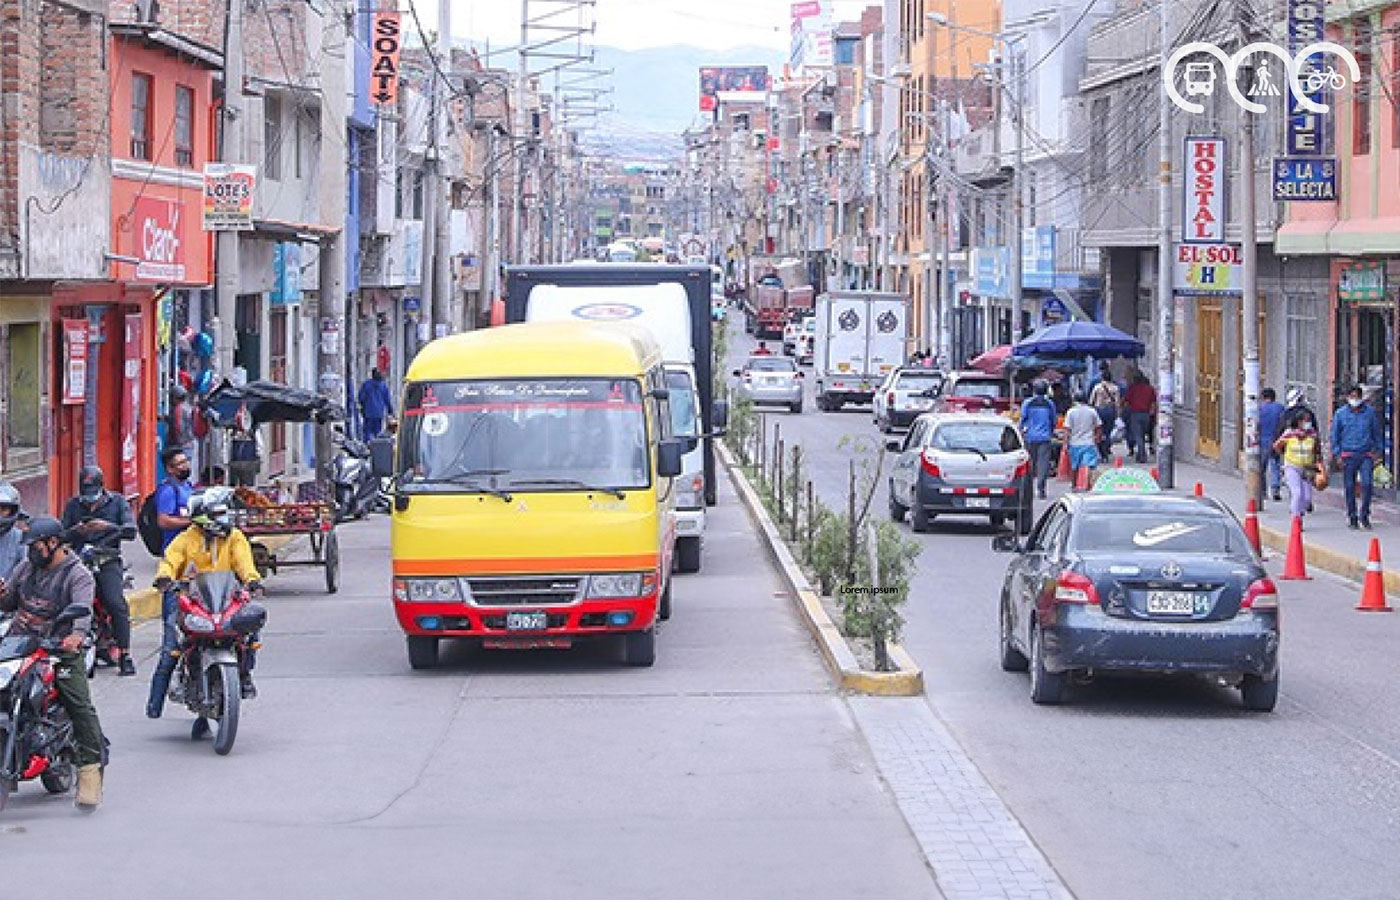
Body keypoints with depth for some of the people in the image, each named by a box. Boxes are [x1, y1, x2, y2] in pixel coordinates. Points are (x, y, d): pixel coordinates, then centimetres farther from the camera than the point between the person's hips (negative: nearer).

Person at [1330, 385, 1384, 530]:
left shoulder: (1370, 412, 6)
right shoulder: (1340, 414, 4)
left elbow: (1376, 433, 15)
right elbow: (1335, 435, 8)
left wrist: (1377, 451, 10)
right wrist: (1337, 454, 0)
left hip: (1366, 455, 0)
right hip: (1348, 455, 0)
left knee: (1367, 484, -11)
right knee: (1349, 487, 2)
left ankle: (1364, 515, 1)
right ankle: (1351, 517, 14)